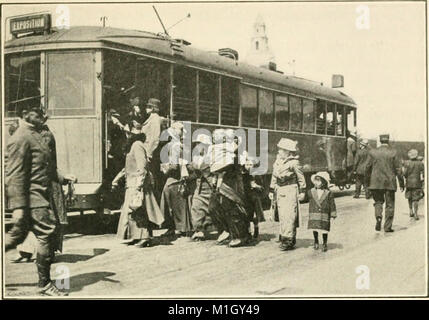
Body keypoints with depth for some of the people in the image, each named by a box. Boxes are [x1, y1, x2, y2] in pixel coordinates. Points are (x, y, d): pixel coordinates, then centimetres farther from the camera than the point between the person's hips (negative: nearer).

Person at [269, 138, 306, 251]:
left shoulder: (294, 162, -9)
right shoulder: (277, 161, 11)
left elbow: (301, 177, -3)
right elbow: (274, 177, 17)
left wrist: (302, 191, -2)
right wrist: (271, 190, 16)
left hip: (290, 191, -7)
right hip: (280, 191, 7)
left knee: (289, 215, -10)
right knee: (281, 215, 9)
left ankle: (289, 239, -9)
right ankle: (283, 237, 18)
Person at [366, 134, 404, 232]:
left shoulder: (373, 152, -2)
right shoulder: (393, 152, -5)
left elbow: (368, 168, 3)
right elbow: (398, 169, -4)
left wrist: (370, 178, 20)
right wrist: (401, 183, 3)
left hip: (376, 182, 1)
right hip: (390, 182, -1)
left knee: (378, 201, 16)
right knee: (390, 204, 8)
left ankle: (378, 217, -10)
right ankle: (388, 226, 9)